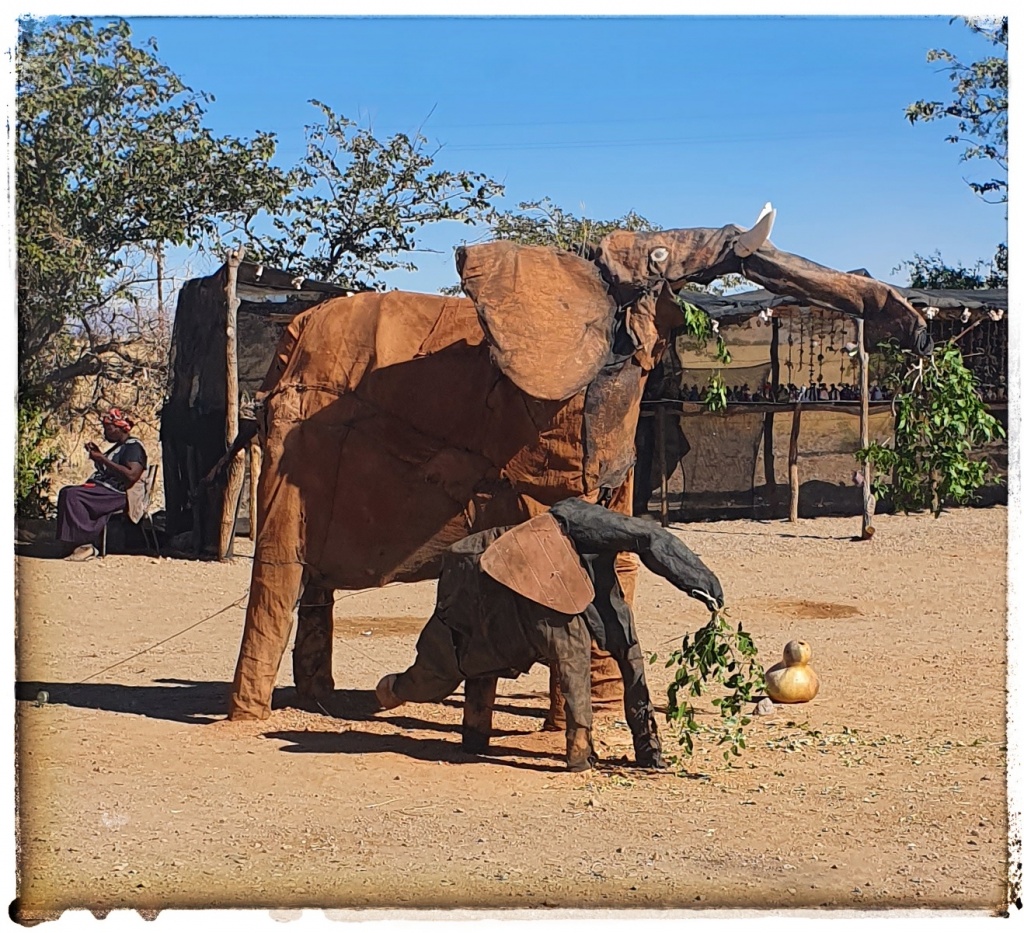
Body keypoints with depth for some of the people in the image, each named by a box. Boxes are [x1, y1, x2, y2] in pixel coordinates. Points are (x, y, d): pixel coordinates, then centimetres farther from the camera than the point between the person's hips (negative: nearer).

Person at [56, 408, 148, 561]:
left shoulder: (133, 446, -8)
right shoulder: (119, 446, 24)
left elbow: (131, 476, -23)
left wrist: (103, 459, -18)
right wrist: (97, 454, 17)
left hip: (117, 494, -11)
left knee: (72, 495, -25)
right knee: (66, 492, -7)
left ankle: (87, 544, -24)